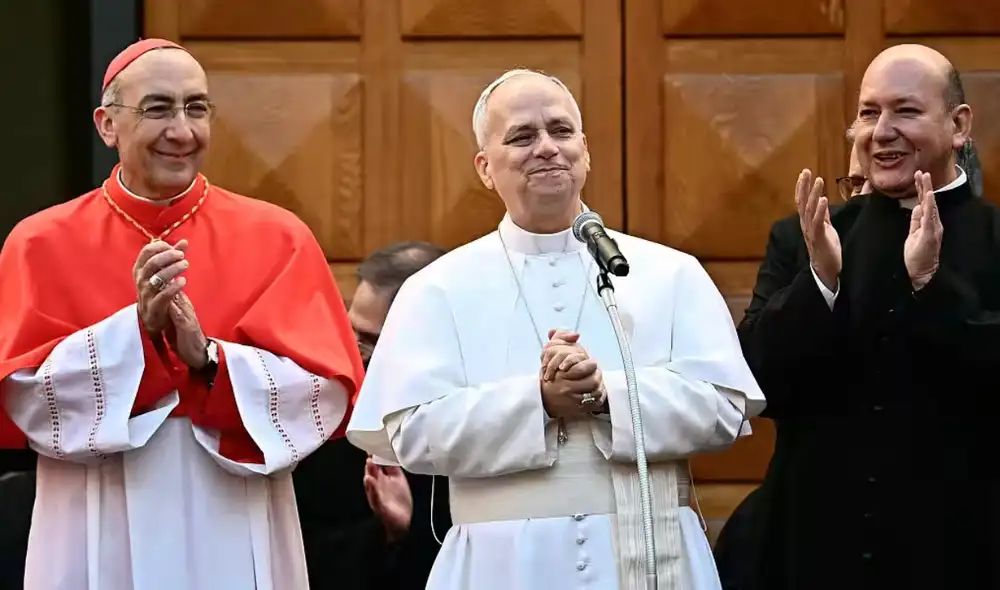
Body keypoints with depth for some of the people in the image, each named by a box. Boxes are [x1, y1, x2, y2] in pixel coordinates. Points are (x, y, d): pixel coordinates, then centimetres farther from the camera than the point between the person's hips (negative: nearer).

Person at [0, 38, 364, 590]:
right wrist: (136, 329, -18)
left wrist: (208, 360, -19)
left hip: (238, 543, 1)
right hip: (98, 545, 0)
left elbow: (330, 393, -5)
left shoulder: (275, 239, 2)